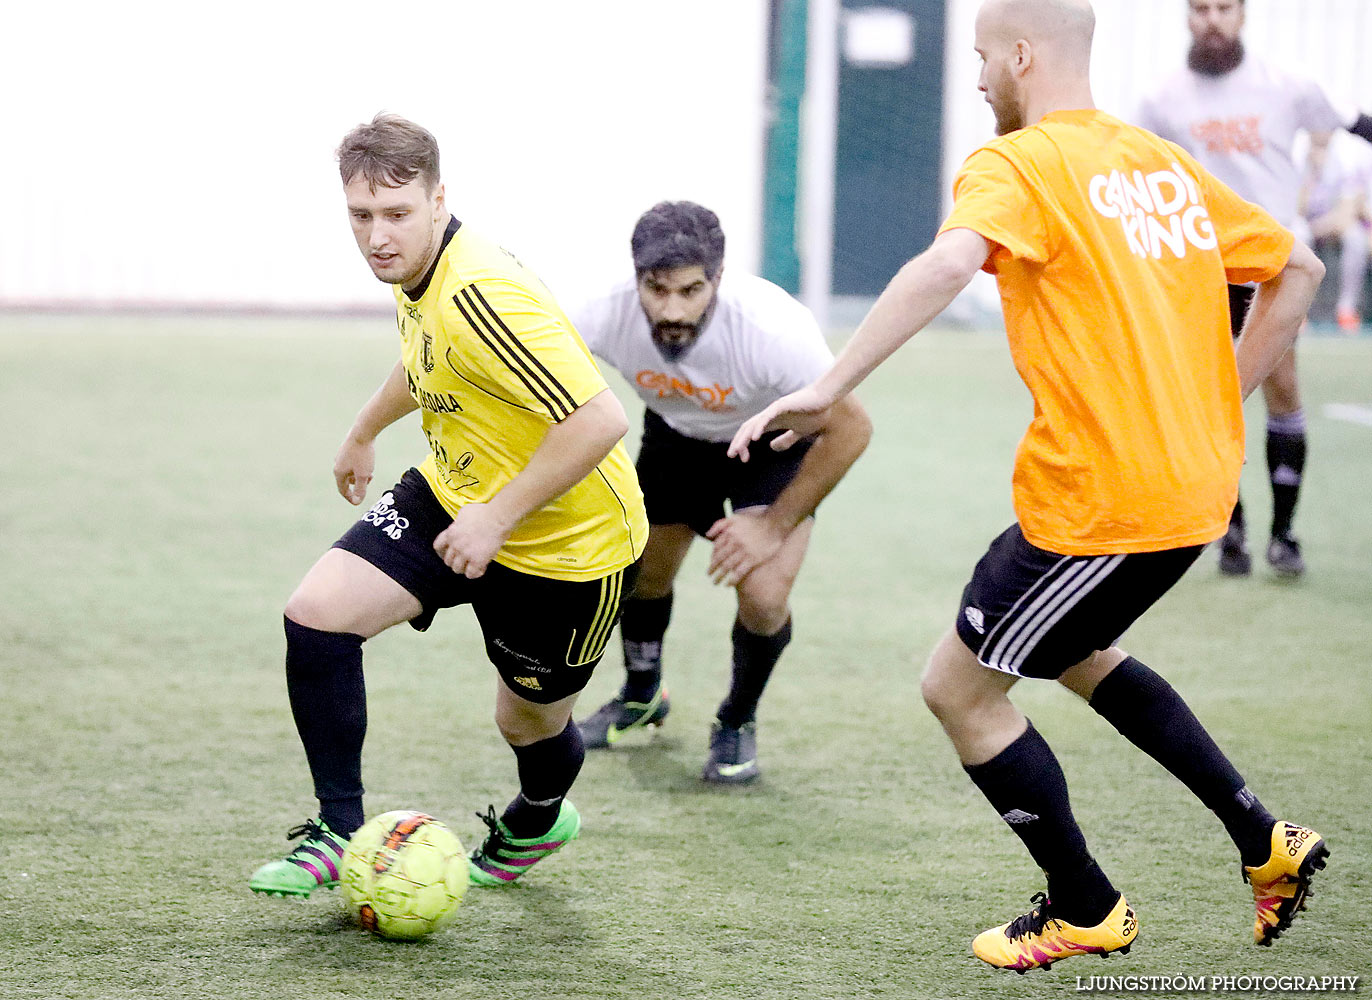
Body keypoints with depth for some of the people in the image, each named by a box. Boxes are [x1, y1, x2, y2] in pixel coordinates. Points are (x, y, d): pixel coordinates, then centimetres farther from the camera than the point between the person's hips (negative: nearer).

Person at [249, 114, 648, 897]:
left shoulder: (482, 295, -33)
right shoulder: (418, 274, -4)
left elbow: (601, 419, -37)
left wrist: (498, 516, -31)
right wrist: (365, 432, 36)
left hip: (566, 540, -8)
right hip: (452, 497, 8)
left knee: (530, 720, 13)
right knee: (318, 611, -12)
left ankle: (539, 820, 50)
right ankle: (338, 834, -1)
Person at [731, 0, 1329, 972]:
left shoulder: (1017, 165, -11)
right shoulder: (1163, 162, 13)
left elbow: (947, 264, -31)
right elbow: (1296, 267, 19)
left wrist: (826, 390, -32)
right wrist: (1216, 405, 21)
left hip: (1101, 502, -9)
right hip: (1196, 482, 9)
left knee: (959, 687, 7)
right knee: (1078, 652, 31)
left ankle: (1086, 912, 16)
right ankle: (1268, 845, 27)